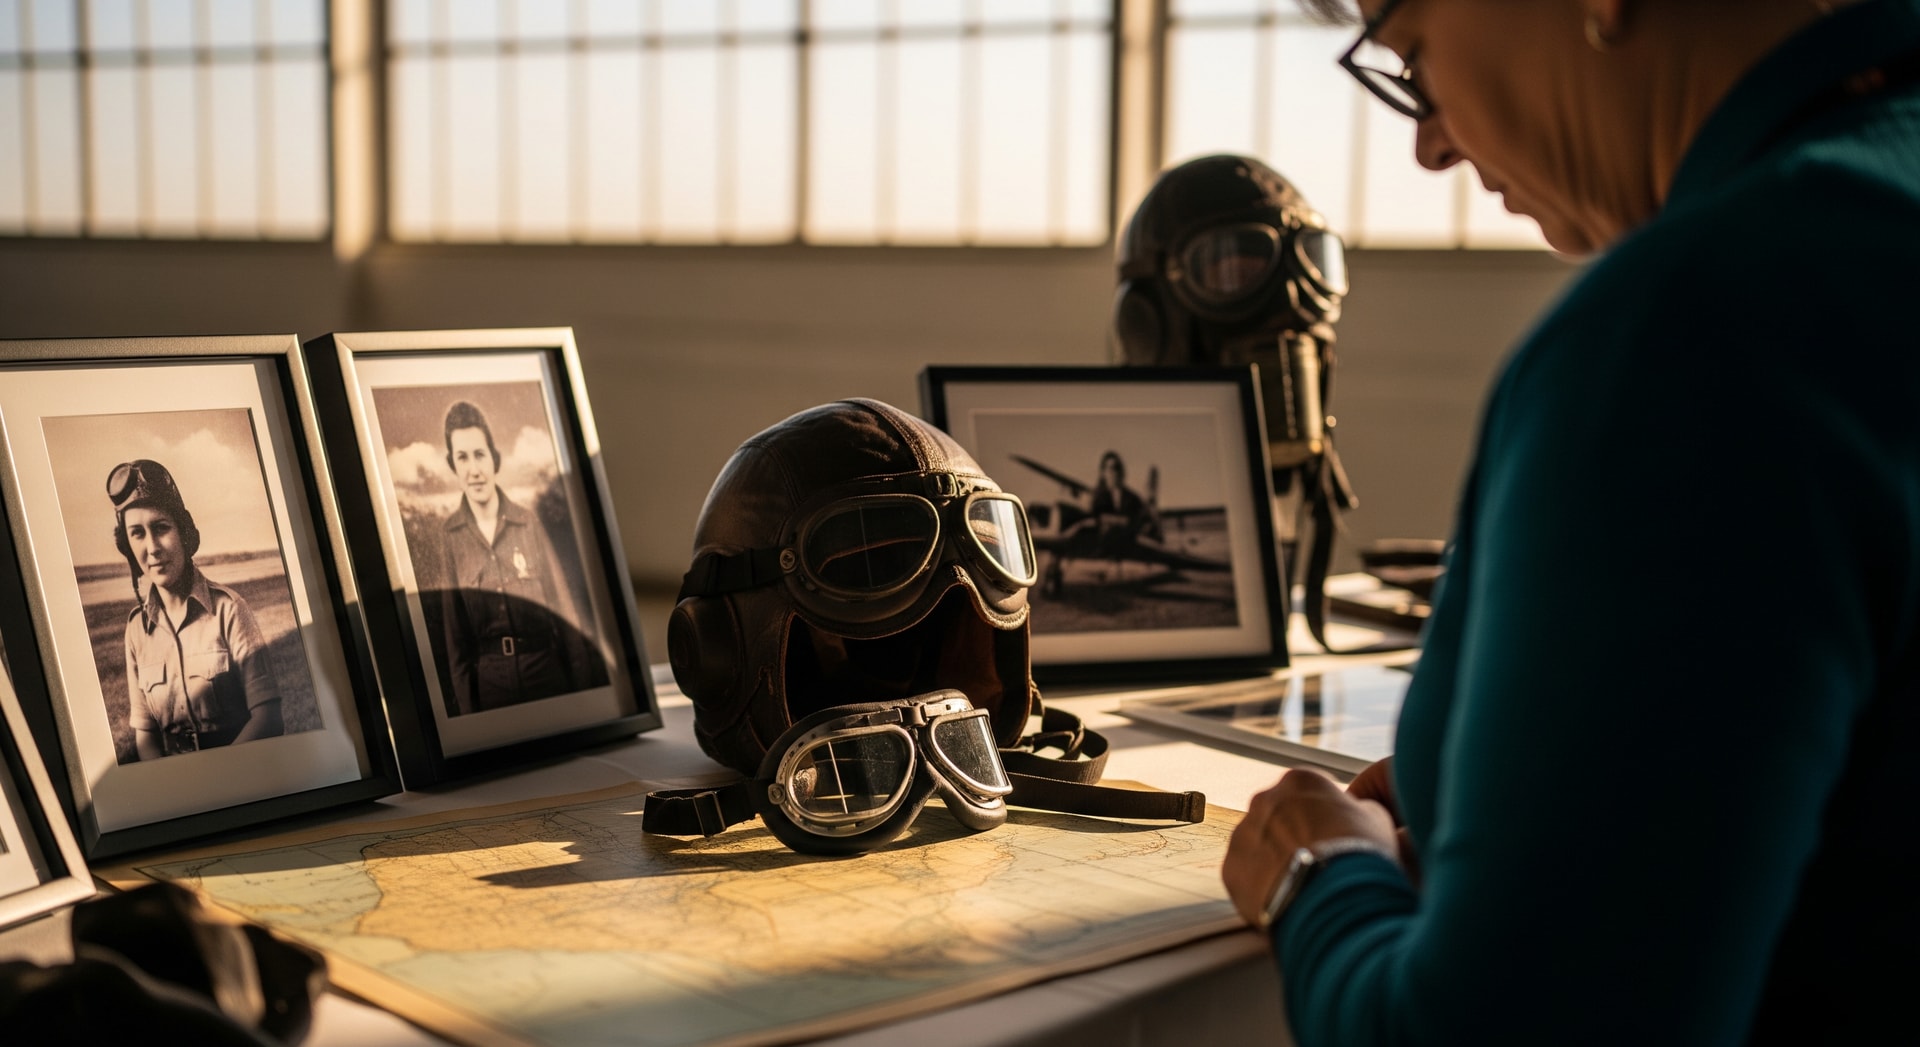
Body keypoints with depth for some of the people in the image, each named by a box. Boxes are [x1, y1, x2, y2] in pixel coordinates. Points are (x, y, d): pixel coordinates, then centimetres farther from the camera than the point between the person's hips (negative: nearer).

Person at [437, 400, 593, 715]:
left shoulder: (529, 524, -3)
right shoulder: (450, 535, -3)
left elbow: (563, 607, 1)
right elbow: (454, 629, 2)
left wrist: (582, 693, -1)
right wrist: (466, 707, 3)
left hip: (545, 670, 0)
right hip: (490, 682, 0)